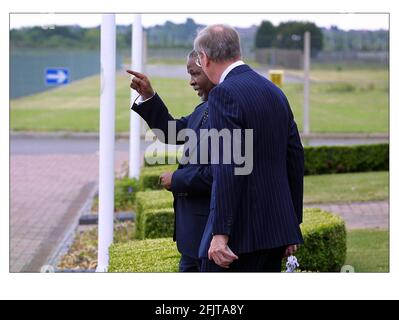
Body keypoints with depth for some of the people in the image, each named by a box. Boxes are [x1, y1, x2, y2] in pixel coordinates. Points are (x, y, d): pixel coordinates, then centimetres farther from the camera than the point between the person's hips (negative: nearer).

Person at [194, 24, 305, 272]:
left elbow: (228, 168, -20)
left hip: (240, 232, -8)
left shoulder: (224, 94, -11)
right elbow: (296, 159, 16)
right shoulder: (274, 92, 14)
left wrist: (220, 233, -21)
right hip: (276, 227, 8)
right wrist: (292, 224, 22)